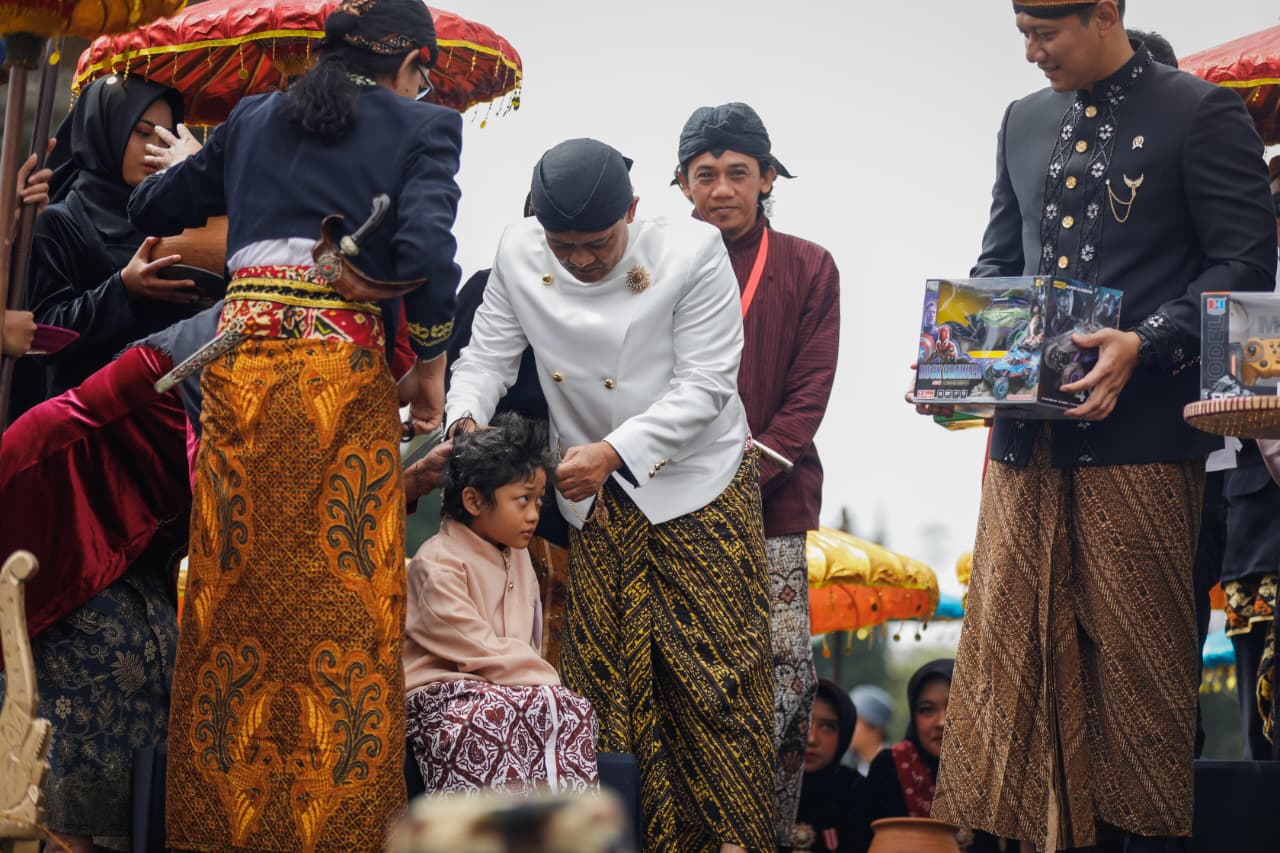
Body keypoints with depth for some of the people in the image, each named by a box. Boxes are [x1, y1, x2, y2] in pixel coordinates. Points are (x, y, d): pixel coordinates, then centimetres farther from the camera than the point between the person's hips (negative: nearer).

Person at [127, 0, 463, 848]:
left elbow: (154, 211, 25)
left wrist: (186, 167, 47)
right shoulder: (420, 126, 5)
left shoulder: (252, 120, 18)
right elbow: (425, 249, -11)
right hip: (344, 368, -4)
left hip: (239, 364, 4)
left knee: (237, 597, 7)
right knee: (342, 602, 0)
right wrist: (430, 360, 2)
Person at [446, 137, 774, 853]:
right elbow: (488, 353, 4)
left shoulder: (693, 252, -18)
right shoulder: (518, 256, -5)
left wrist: (613, 451, -28)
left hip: (698, 487, -4)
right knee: (606, 678, 4)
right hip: (595, 501, 4)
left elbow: (703, 384, -20)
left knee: (713, 670, -3)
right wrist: (465, 422, -18)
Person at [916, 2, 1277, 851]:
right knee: (1014, 651, 3)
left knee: (1139, 654, 0)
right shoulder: (1024, 122, 17)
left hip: (1139, 428, -6)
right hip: (1028, 430, 6)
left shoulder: (1200, 113, -2)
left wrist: (1144, 347, -19)